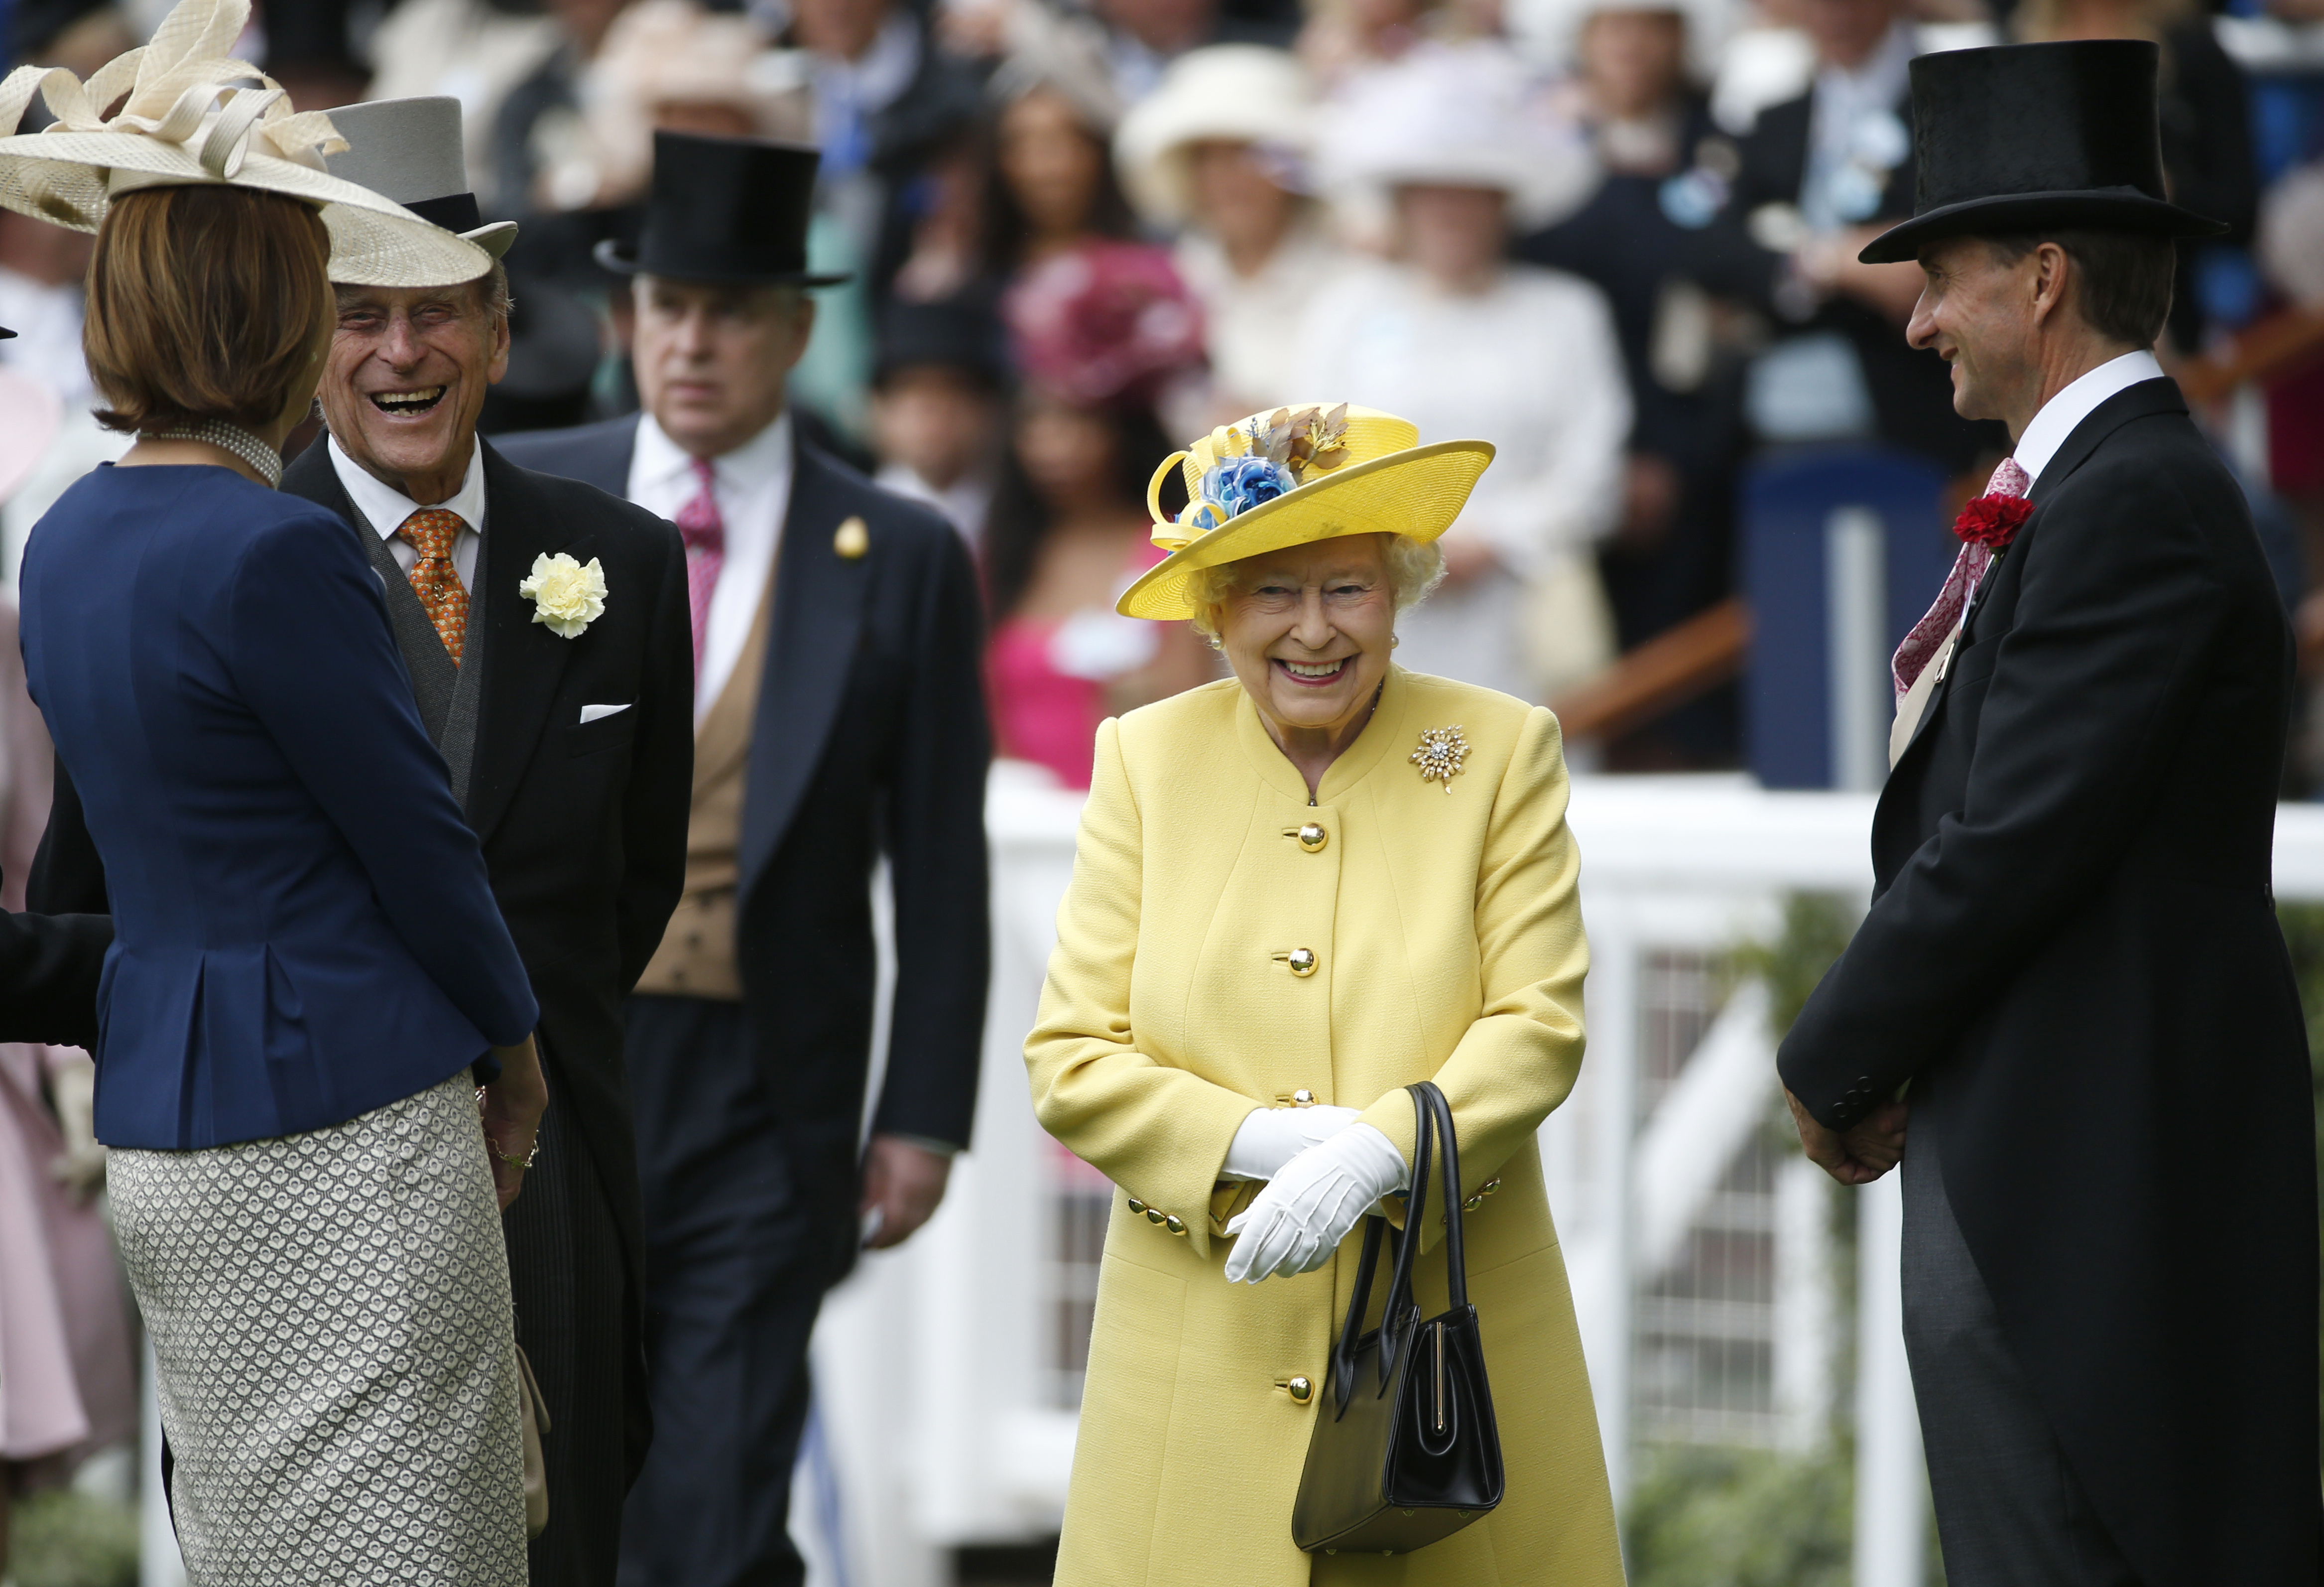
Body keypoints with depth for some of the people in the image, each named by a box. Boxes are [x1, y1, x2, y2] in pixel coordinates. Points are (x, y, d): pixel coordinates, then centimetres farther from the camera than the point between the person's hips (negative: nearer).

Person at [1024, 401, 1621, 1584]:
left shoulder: (1503, 752, 2)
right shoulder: (1145, 758, 6)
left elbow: (1538, 1028, -4)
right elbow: (1070, 1063, 2)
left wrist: (1372, 1154, -21)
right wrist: (1269, 1142, -14)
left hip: (1453, 1328, -1)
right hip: (1202, 1348, 1)